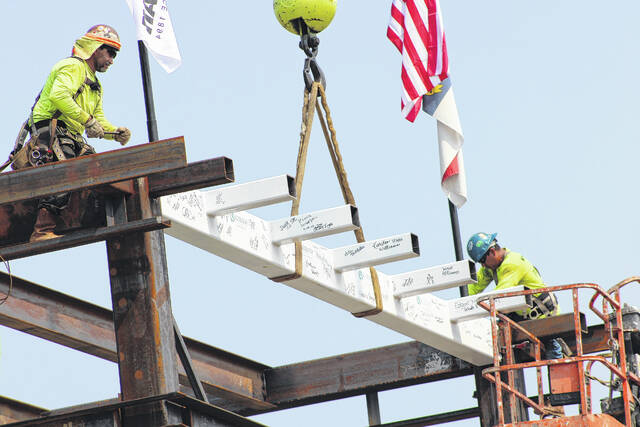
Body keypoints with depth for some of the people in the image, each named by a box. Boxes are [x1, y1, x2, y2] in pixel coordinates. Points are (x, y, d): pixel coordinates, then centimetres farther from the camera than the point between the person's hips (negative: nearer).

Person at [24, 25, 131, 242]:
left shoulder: (95, 85, 29)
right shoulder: (73, 67, -3)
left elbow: (99, 120, 24)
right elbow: (58, 96, -22)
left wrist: (116, 133, 3)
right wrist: (87, 120, -23)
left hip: (72, 138, 10)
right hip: (51, 131, -10)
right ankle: (42, 230, -34)